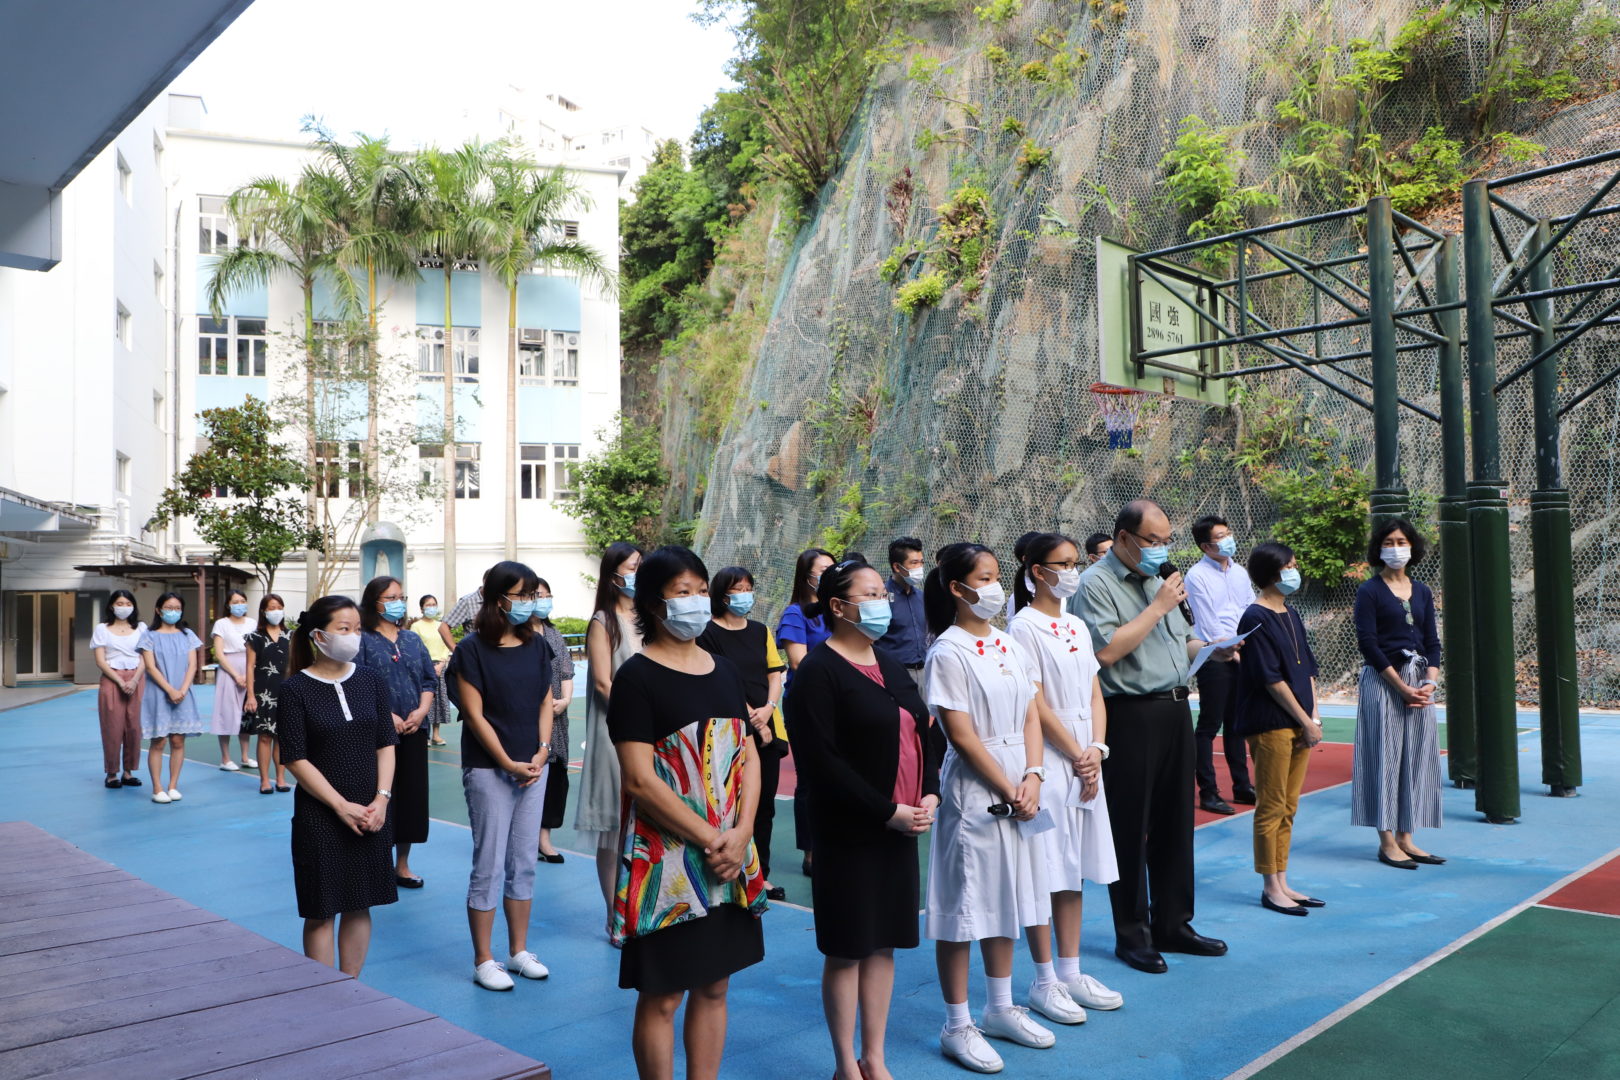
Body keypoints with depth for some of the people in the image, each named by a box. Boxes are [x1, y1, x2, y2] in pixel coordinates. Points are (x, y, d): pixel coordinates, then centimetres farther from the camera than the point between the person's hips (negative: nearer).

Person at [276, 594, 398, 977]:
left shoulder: (372, 680, 3)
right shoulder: (295, 690, -8)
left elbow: (386, 744, 5)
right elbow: (296, 759, -10)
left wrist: (381, 799, -7)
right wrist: (342, 806, -14)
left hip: (370, 813, 4)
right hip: (319, 815, -4)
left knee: (360, 906, 11)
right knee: (322, 911, 4)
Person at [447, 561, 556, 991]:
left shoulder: (537, 645, 7)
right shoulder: (473, 649, -9)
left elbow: (545, 702, 9)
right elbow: (474, 715, -11)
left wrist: (542, 752, -5)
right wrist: (509, 763, -14)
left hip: (533, 767, 5)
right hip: (489, 770, -5)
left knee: (524, 863, 12)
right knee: (489, 864, 1)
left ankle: (519, 951, 25)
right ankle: (483, 961, 13)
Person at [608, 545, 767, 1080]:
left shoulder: (724, 670, 9)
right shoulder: (637, 677, -9)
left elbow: (748, 756, 8)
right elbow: (640, 781, -15)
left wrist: (740, 834, -7)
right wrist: (708, 840, -15)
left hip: (731, 855, 6)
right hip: (668, 858, -6)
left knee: (713, 985, 14)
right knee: (662, 995, 4)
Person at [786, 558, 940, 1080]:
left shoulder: (890, 665, 13)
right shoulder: (818, 671, -12)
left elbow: (924, 733, 14)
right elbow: (821, 762, -18)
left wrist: (929, 794, -3)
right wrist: (888, 812, -18)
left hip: (901, 828, 7)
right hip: (849, 834, -7)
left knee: (883, 943, 14)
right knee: (847, 948, 5)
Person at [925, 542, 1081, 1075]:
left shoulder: (1008, 644, 8)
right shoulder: (948, 652, -12)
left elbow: (1030, 715, 8)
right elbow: (962, 734, -15)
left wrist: (1032, 778, -6)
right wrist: (1008, 790, -13)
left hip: (1021, 785, 7)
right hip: (974, 789, -7)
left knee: (1008, 896, 16)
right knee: (964, 904, 0)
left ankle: (1001, 1007, 30)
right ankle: (957, 1026, 12)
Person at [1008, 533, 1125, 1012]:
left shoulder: (1077, 627, 13)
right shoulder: (1025, 626, -10)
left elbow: (1095, 694, 11)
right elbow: (1035, 703, -14)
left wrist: (1096, 749, -3)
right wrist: (1076, 755, -11)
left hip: (1084, 761, 8)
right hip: (1048, 761, -7)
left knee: (1074, 870, 13)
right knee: (1043, 874, -2)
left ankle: (1070, 972, 23)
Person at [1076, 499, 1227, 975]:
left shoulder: (1156, 579, 17)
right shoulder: (1096, 584, -9)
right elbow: (1107, 650, -21)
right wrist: (1158, 606, -15)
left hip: (1175, 710, 8)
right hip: (1131, 716, -8)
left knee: (1175, 823, 14)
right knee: (1130, 829, 1)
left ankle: (1173, 925, 27)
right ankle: (1132, 935, 14)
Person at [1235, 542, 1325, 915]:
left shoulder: (1291, 615, 14)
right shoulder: (1256, 618, -13)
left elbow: (1308, 669, 15)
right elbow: (1272, 679, -16)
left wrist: (1314, 715, 4)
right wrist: (1306, 721, -12)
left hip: (1298, 725, 9)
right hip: (1270, 725, -8)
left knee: (1288, 807, 13)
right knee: (1271, 808, -1)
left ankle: (1282, 883, 21)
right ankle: (1270, 888, 9)